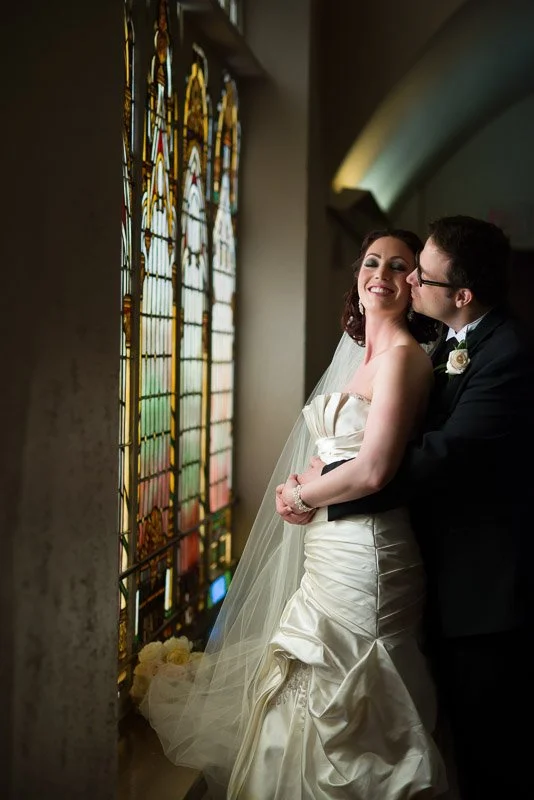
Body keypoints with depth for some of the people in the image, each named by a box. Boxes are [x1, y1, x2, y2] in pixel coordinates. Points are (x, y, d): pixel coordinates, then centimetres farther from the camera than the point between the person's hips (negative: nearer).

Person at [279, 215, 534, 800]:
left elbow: (441, 459, -26)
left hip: (487, 588, -9)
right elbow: (414, 443, 11)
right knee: (463, 735, 21)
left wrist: (324, 487, -19)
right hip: (449, 581, 9)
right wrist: (323, 478, -5)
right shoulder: (449, 347, 10)